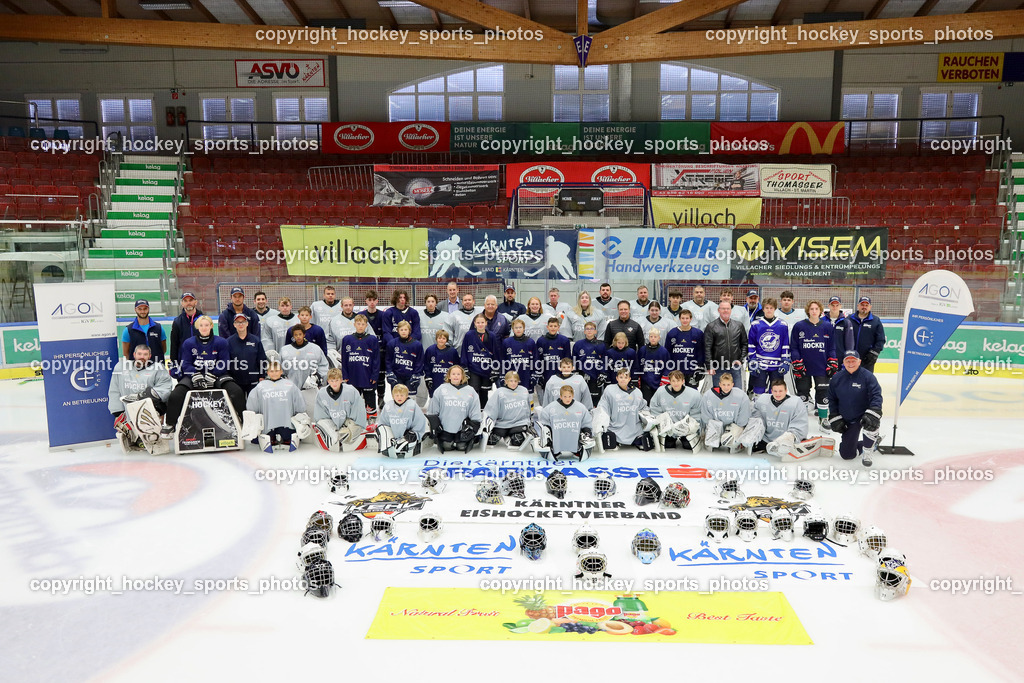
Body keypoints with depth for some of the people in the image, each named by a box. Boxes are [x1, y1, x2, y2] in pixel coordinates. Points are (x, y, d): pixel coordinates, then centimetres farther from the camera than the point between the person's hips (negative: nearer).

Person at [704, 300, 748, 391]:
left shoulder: (738, 325, 10)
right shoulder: (711, 326, 0)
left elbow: (744, 344, 14)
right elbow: (707, 348, -4)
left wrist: (741, 359, 1)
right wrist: (709, 366, -10)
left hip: (735, 367, 2)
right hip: (718, 368, -2)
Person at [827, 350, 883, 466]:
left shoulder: (868, 376, -10)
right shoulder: (837, 378, 1)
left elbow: (876, 396, -16)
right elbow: (832, 399, 9)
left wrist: (873, 413, -31)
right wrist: (834, 418, 1)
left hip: (865, 415, -3)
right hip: (848, 421, 3)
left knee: (871, 423, -41)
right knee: (847, 454, 0)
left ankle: (867, 454, -15)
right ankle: (872, 445, 32)